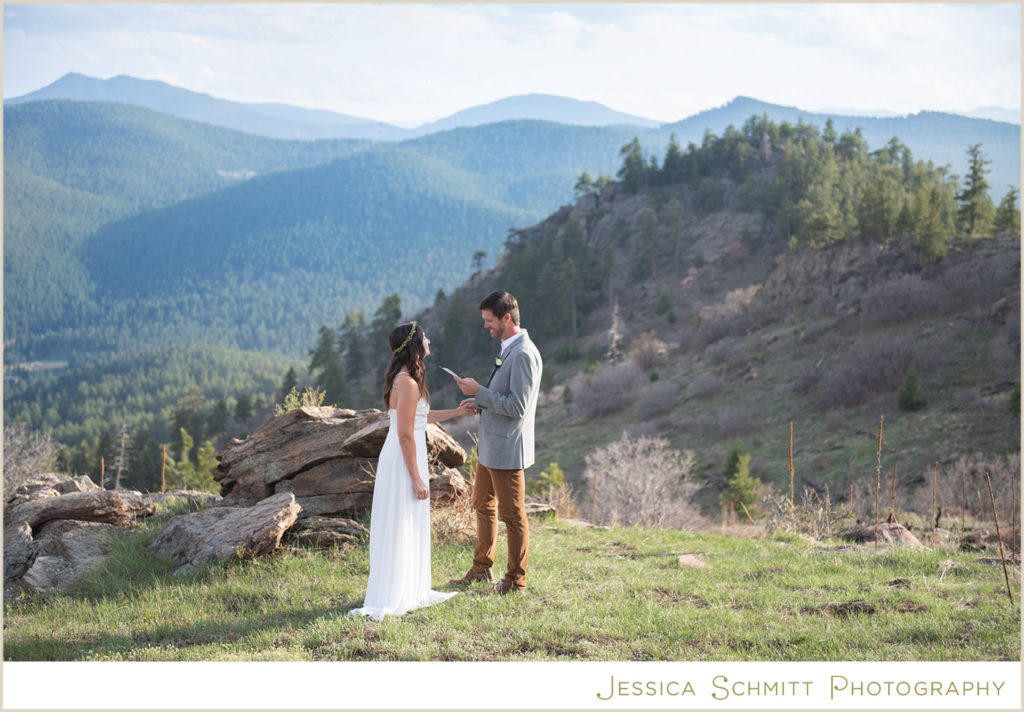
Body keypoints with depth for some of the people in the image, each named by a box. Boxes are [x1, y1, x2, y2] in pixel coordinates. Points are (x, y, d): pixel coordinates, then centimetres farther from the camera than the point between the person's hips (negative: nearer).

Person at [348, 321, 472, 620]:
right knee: (399, 529, -2)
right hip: (403, 461, -10)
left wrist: (457, 412, 25)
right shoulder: (408, 384, -21)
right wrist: (416, 479, -19)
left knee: (412, 528, 17)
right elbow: (405, 435, -22)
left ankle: (411, 591, 27)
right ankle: (388, 600, 5)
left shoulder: (404, 379, 10)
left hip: (407, 458, 10)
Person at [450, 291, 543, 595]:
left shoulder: (524, 355, -20)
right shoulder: (508, 350, 12)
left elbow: (517, 407, -24)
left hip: (507, 448, -10)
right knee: (483, 506, 20)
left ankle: (515, 580, 14)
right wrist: (481, 403, 7)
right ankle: (482, 568, 34)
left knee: (512, 514, 2)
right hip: (490, 445, 10)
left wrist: (479, 391, -20)